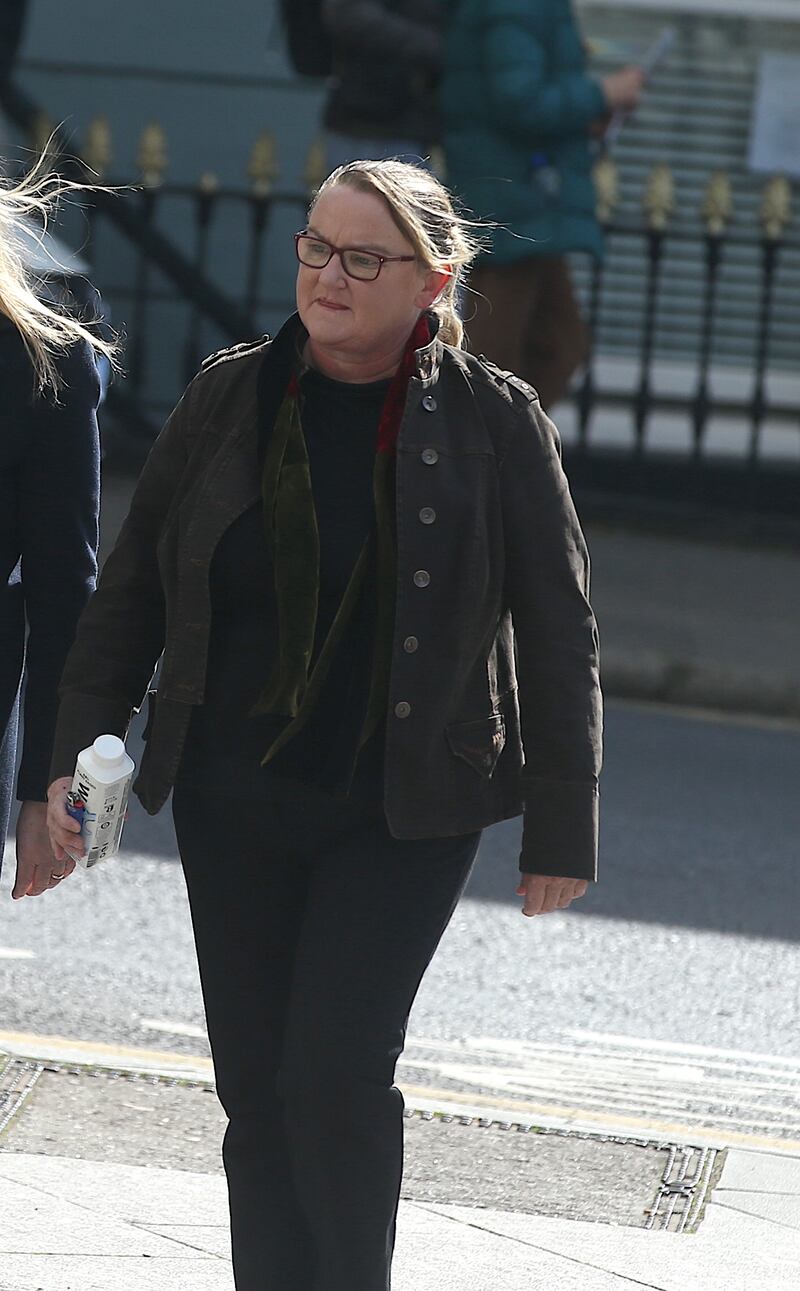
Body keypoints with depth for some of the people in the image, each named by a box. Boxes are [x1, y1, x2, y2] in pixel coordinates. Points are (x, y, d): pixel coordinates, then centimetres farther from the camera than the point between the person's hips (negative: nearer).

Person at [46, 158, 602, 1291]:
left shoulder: (495, 422, -6)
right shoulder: (231, 397, 2)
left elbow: (558, 636, -1)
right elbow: (132, 590, 10)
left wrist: (561, 832, -1)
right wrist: (78, 750, 2)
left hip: (404, 813, -3)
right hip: (233, 803, 3)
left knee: (336, 1076, -13)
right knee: (255, 1091, 6)